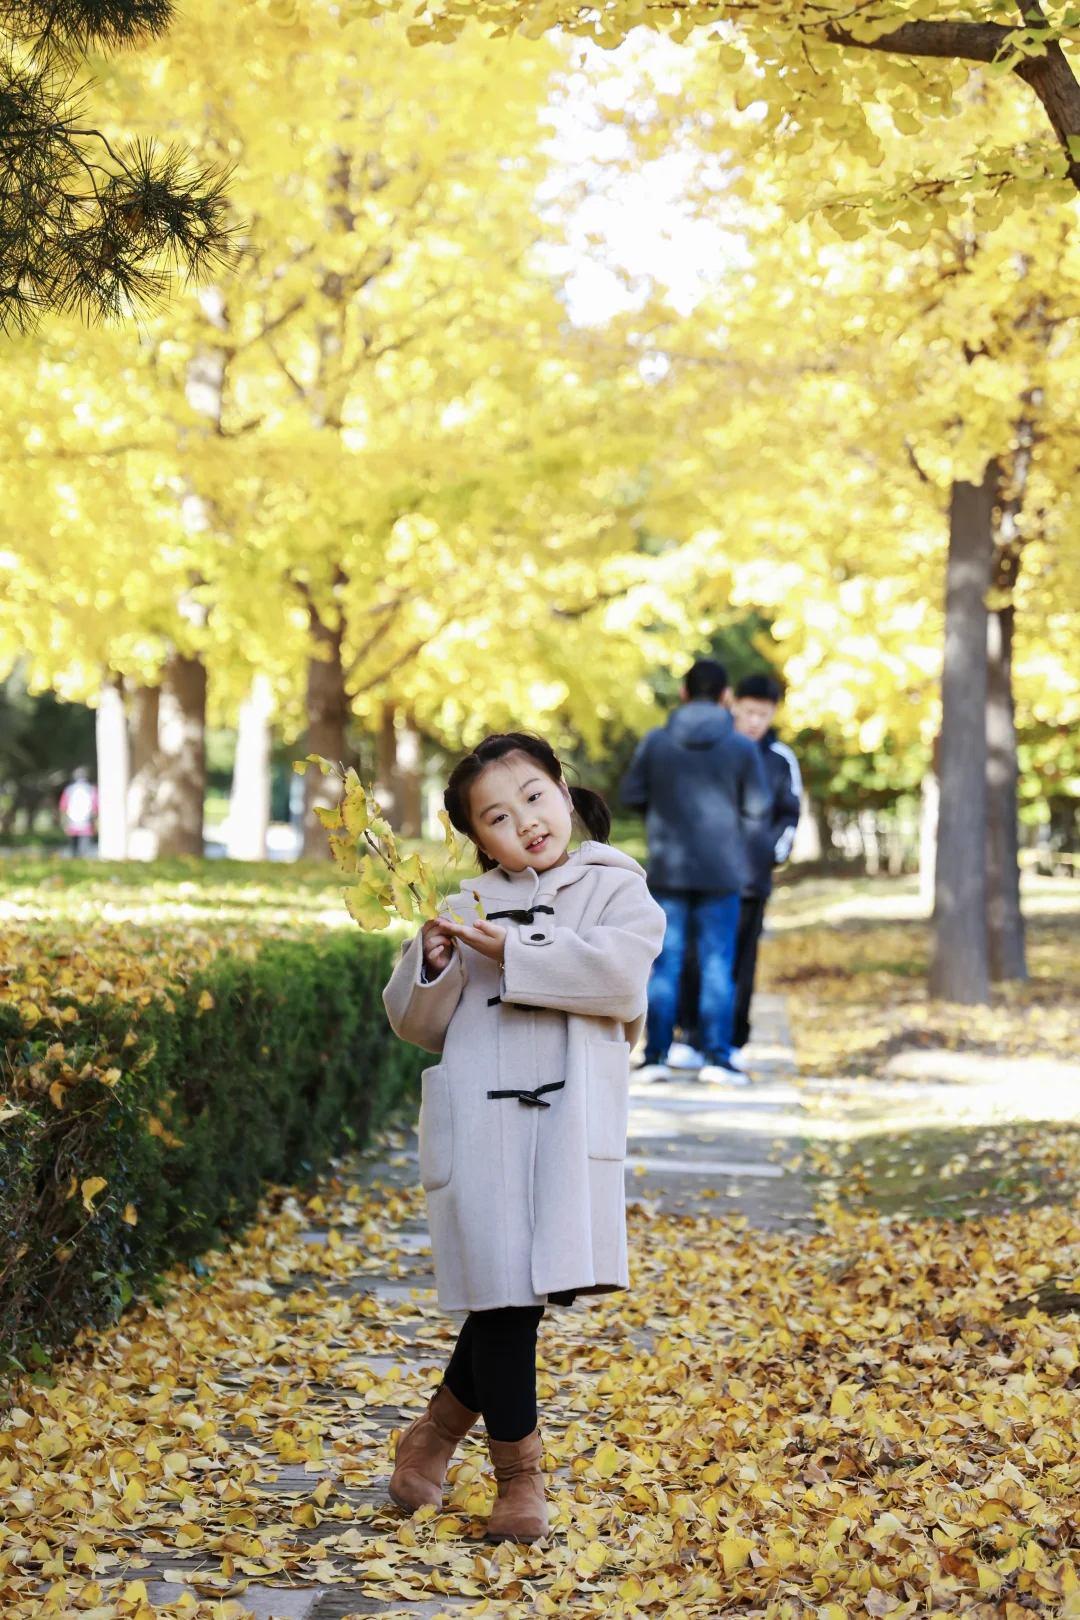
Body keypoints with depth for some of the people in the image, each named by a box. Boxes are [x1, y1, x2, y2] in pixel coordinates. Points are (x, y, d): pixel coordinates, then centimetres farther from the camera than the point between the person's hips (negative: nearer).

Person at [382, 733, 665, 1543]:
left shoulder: (618, 890, 7)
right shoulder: (470, 904, 13)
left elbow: (618, 973, -14)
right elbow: (418, 1023, 14)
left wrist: (510, 951, -14)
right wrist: (432, 964, -6)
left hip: (569, 1121, -1)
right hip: (480, 1123, 1)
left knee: (529, 1289, 0)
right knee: (502, 1294, -1)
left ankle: (438, 1429, 23)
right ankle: (518, 1472, 13)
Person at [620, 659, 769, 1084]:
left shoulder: (655, 742, -3)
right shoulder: (742, 749, -5)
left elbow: (632, 796, 3)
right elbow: (757, 812, -2)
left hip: (667, 869, 1)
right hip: (722, 872, -1)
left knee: (665, 964, 7)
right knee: (717, 965, 4)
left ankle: (656, 1054, 6)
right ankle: (717, 1056, 2)